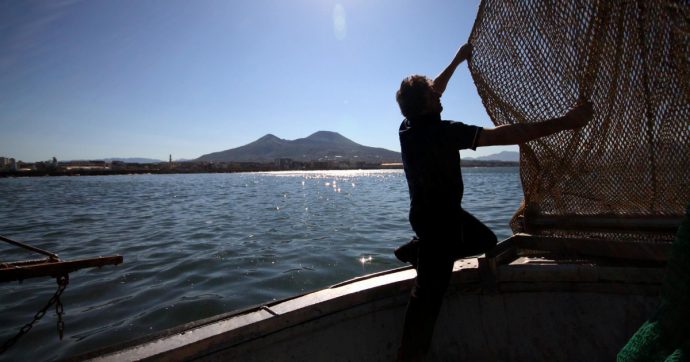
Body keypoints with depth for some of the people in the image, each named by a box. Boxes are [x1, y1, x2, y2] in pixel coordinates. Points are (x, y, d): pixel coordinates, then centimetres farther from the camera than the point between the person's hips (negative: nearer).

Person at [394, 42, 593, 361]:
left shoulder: (408, 125, -3)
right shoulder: (442, 132, -27)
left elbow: (431, 93, 15)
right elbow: (504, 135, -31)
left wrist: (457, 60, 24)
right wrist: (564, 122, -25)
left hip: (428, 210, 9)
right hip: (439, 217, -9)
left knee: (485, 240, 26)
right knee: (430, 291, -1)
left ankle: (415, 250, 24)